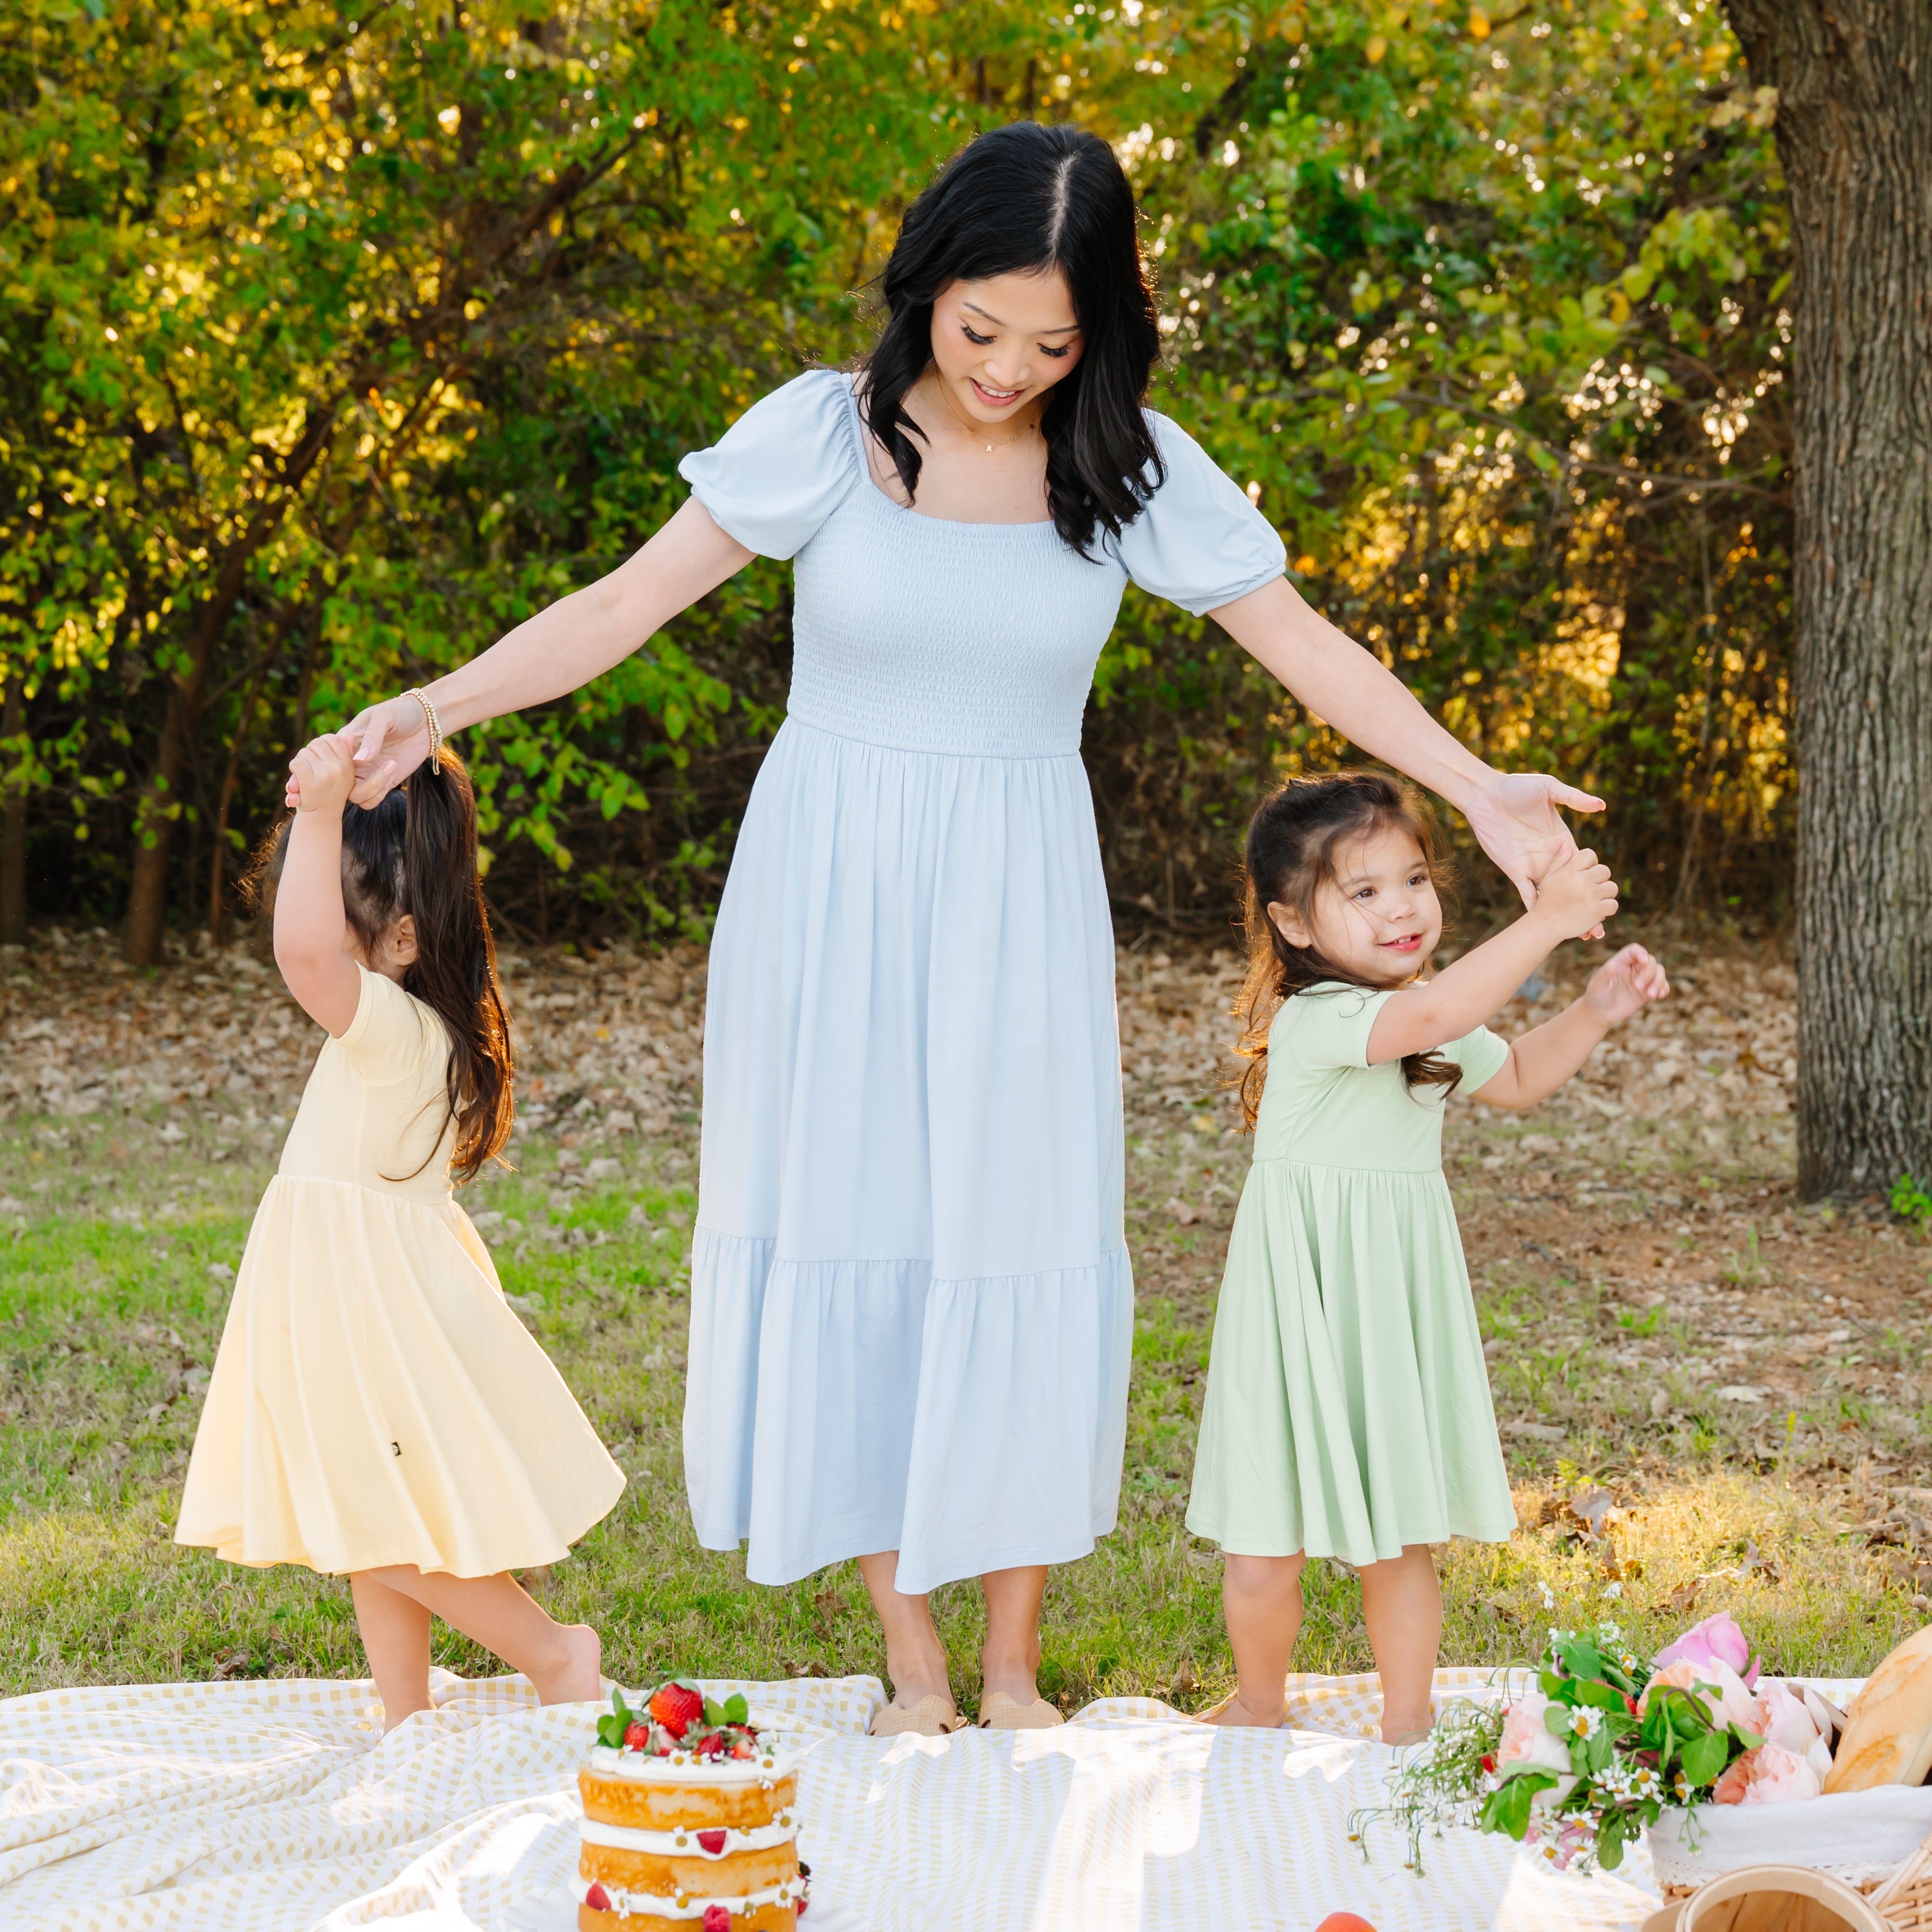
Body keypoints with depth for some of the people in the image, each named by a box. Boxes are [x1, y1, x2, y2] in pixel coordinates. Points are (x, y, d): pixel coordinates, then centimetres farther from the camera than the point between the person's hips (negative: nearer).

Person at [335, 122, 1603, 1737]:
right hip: (830, 893, 0)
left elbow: (1307, 649, -2)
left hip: (1015, 908, 1)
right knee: (845, 1248, 1)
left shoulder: (1131, 465, -3)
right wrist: (435, 710, -21)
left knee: (1016, 1258, 1)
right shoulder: (826, 432, -6)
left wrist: (1475, 788, -14)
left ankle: (1013, 1664, 17)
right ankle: (912, 1661, 14)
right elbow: (625, 606, -8)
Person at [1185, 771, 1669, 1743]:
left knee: (1401, 1536, 12)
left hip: (1399, 1305, 7)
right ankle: (1258, 1707, 26)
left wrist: (1594, 1010, 11)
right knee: (1269, 1543, 0)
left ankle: (1405, 1727, 26)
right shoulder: (1317, 1018, -22)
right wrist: (1545, 922, -42)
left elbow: (1513, 1076, 27)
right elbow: (1429, 1018, -41)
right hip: (1306, 1304, -7)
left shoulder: (1432, 1019, 8)